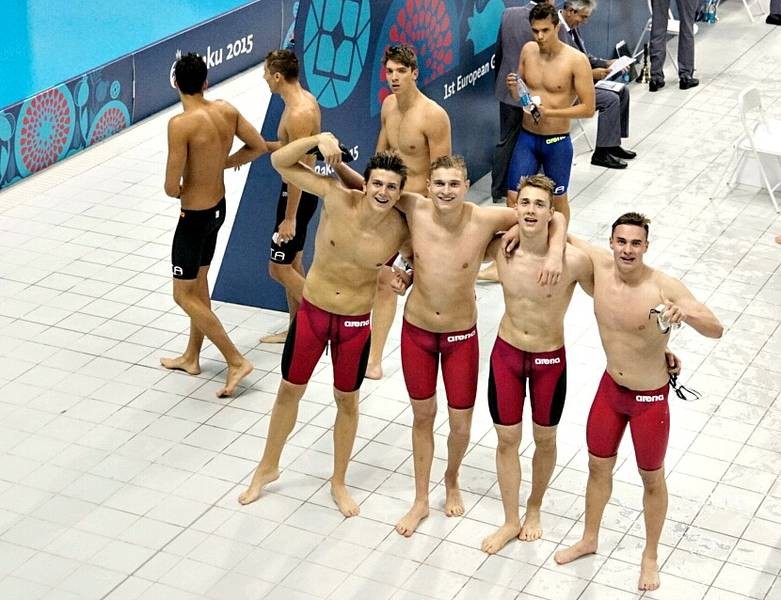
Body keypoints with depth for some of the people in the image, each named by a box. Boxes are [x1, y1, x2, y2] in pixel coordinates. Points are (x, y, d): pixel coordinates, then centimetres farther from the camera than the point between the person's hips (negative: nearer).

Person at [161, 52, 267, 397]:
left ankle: (236, 361, 5)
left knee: (184, 296, 6)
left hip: (195, 216, -8)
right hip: (218, 207, 8)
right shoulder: (226, 110, -6)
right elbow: (259, 147, 7)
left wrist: (179, 189, -1)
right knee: (198, 283, 23)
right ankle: (191, 357, 37)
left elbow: (172, 188, -25)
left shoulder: (181, 124, -27)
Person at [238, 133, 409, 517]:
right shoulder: (337, 198, -22)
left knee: (347, 401, 16)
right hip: (312, 311, 0)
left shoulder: (400, 231, -19)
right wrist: (320, 138, -35)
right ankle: (268, 468, 39)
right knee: (289, 390, 16)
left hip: (356, 322, 0)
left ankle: (338, 483, 37)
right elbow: (280, 162, -21)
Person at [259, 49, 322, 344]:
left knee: (279, 269, -1)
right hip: (300, 190, 10)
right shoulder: (305, 99, 5)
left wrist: (289, 218, -22)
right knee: (292, 264, 17)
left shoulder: (297, 114, -26)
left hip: (297, 195, -10)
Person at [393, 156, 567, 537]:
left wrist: (555, 253, -29)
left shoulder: (485, 220, -22)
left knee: (461, 424, 9)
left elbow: (554, 217, -13)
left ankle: (451, 480, 43)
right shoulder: (415, 210, -17)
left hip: (461, 334, -1)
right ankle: (421, 501, 33)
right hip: (416, 330, 1)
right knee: (422, 415, 16)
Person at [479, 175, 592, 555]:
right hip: (506, 353, 2)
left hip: (550, 358, -2)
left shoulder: (574, 261, -26)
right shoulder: (500, 249, -16)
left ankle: (534, 509, 43)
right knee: (507, 439, 13)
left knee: (544, 440, 17)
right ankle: (511, 521, 32)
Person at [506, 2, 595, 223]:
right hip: (526, 138, 4)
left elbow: (588, 108, -15)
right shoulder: (528, 50, 0)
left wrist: (549, 112, -24)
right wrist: (514, 88, -13)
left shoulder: (576, 60, -15)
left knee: (558, 199, 13)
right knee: (513, 197, 2)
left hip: (557, 141, -4)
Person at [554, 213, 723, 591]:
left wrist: (687, 312, -53)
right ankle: (589, 540, 45)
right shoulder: (600, 266, -14)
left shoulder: (664, 287, -28)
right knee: (598, 466, 22)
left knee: (652, 478, 14)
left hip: (650, 399, -5)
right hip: (610, 389, 5)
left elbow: (716, 330, -33)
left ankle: (650, 557, 35)